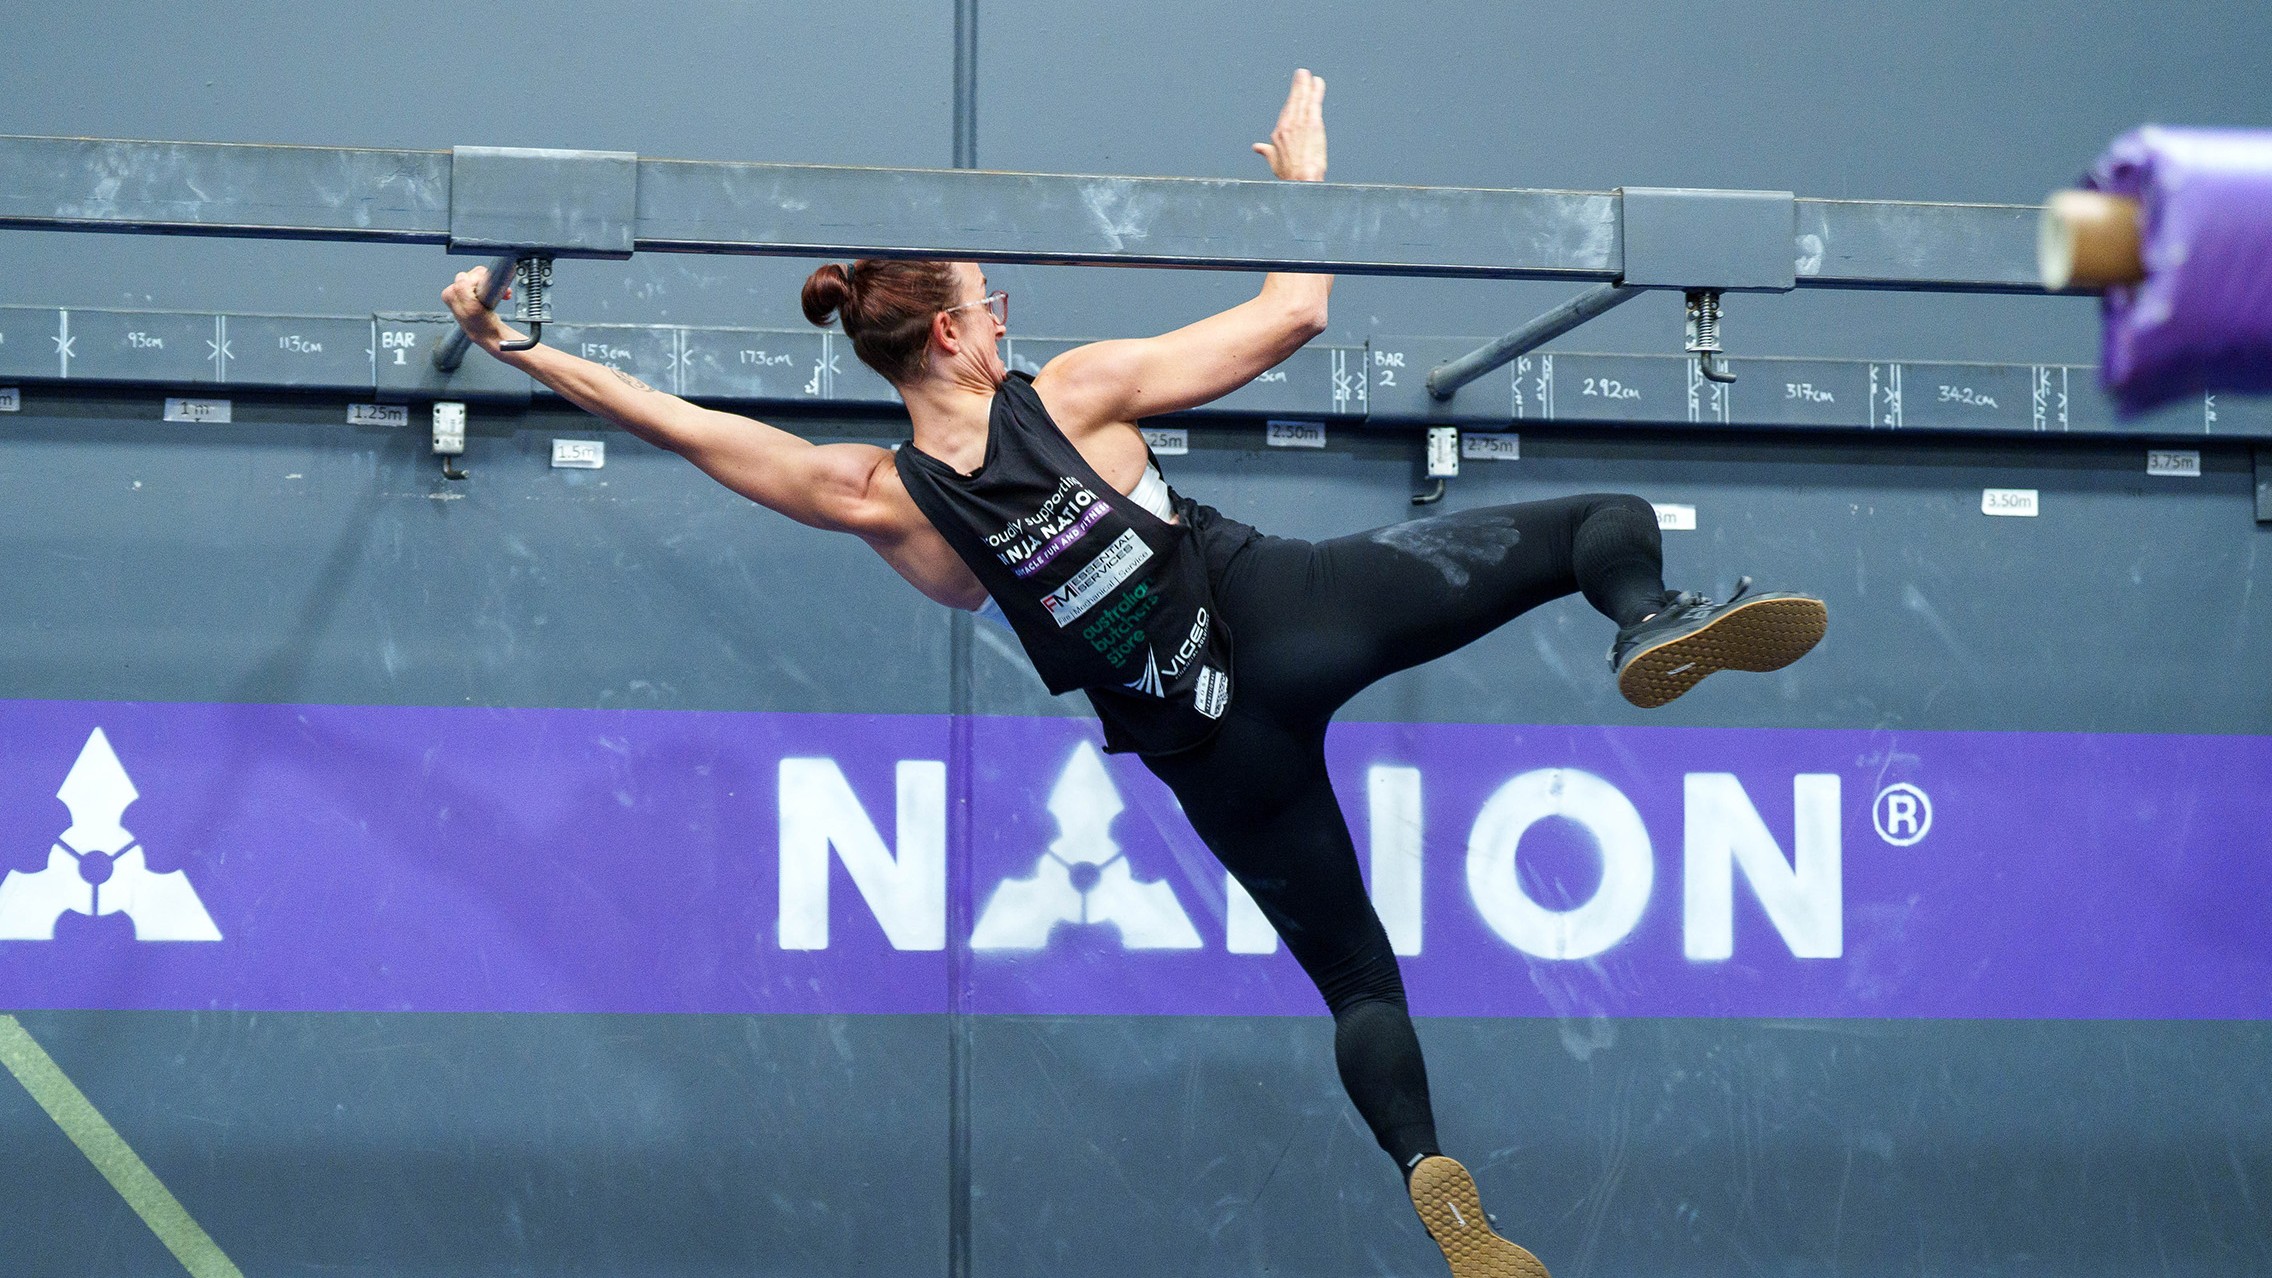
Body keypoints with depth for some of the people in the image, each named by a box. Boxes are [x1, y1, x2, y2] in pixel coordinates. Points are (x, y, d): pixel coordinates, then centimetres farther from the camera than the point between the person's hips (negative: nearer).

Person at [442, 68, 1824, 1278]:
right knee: (1603, 518, 1)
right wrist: (1303, 160, 12)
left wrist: (515, 345, 8)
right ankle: (1650, 620, -34)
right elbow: (1295, 313, -2)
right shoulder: (1073, 392, -6)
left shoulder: (880, 500, 0)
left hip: (1214, 752, 3)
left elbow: (682, 421, 1)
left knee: (1356, 977, 18)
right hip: (1293, 611, -3)